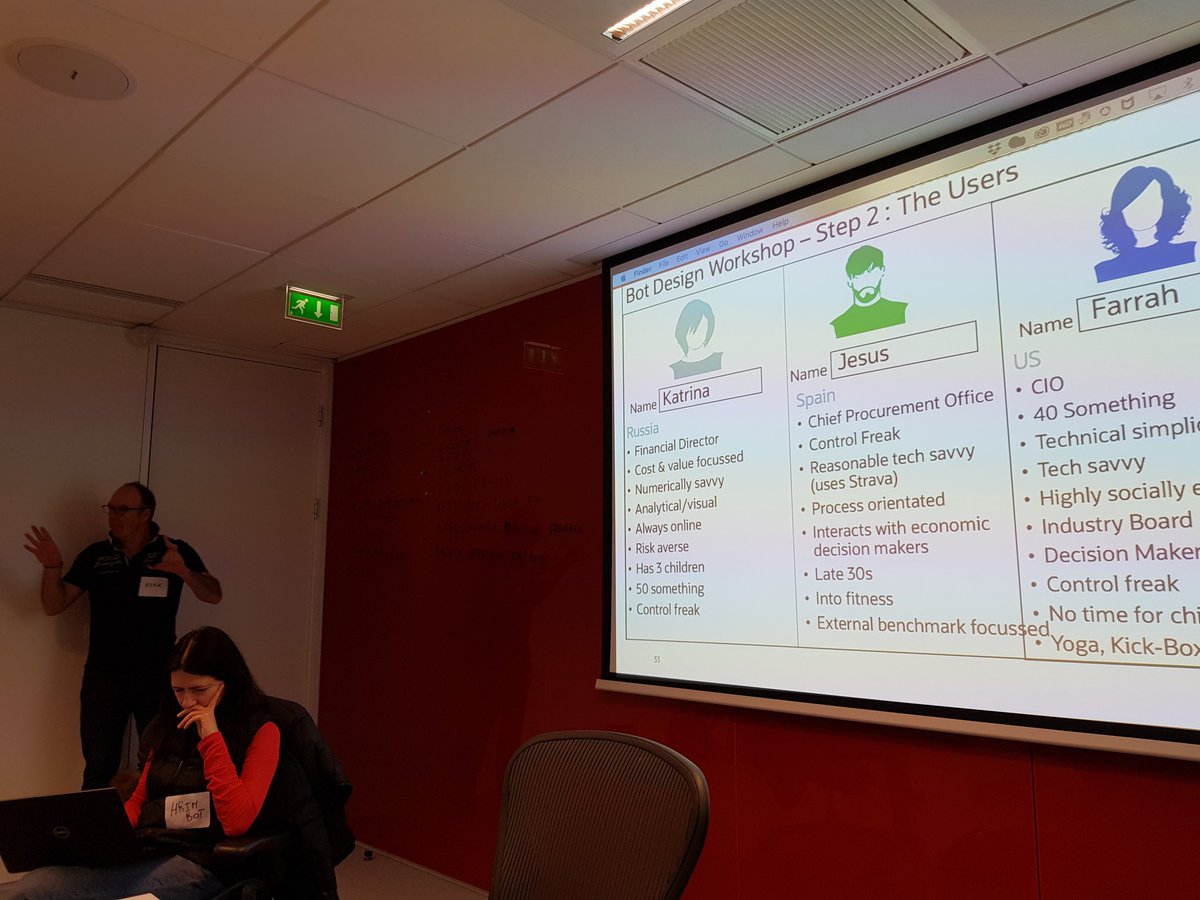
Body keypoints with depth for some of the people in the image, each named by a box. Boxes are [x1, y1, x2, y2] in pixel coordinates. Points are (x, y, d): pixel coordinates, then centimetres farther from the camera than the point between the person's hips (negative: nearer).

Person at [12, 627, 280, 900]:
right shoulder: (170, 724, 18)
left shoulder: (260, 731, -3)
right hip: (141, 851, 7)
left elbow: (237, 822, -14)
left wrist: (212, 738, -14)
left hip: (197, 864, -6)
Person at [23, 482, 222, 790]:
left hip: (157, 677, -2)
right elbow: (54, 606, 5)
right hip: (103, 677, 2)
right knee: (99, 769, 8)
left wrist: (183, 571, -31)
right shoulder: (95, 555, 5)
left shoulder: (175, 551, -3)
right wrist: (52, 568, -13)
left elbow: (213, 595, -11)